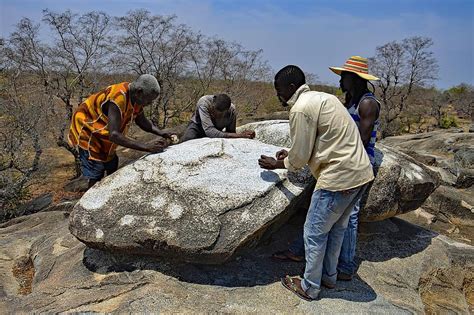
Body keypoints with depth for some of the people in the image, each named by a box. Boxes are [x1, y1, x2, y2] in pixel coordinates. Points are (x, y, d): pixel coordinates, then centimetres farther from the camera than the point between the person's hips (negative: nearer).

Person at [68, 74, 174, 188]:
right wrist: (146, 147, -45)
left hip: (105, 135, 9)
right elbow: (114, 135, -42)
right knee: (96, 178, -10)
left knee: (112, 167, 15)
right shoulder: (117, 98, -35)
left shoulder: (135, 98, -9)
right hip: (87, 132, -9)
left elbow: (142, 121, 6)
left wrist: (161, 133, -10)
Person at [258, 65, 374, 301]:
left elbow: (300, 157, -10)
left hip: (339, 178, -9)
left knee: (315, 233, 7)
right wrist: (291, 155, 20)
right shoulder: (323, 97, 14)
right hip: (361, 173, 9)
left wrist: (277, 164, 8)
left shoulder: (301, 109, -15)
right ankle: (329, 276, 40)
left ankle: (309, 287, 24)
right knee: (336, 228, 23)